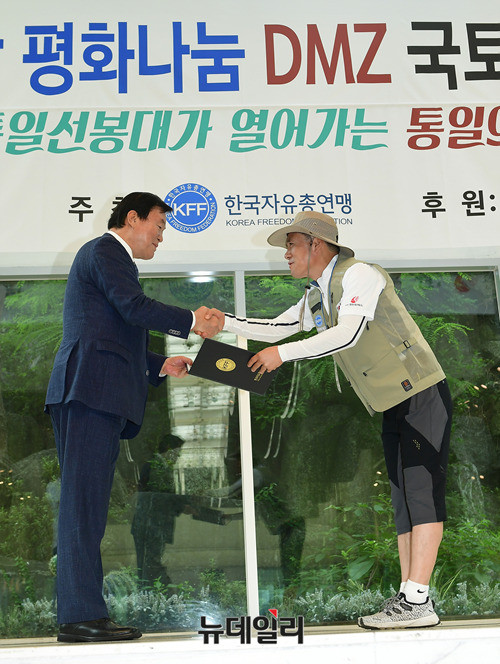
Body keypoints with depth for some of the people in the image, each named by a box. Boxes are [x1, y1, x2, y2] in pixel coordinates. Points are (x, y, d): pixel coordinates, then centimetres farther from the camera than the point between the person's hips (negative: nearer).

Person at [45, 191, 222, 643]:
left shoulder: (112, 258, 32)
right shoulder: (105, 250, 2)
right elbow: (135, 307, -14)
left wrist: (162, 366, 20)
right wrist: (192, 322, -5)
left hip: (98, 395, 10)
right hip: (93, 388, -10)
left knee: (87, 504, 5)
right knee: (84, 501, -12)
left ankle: (86, 615, 8)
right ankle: (81, 615, -11)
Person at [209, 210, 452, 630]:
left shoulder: (358, 276, -14)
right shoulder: (316, 297, 14)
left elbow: (349, 333, -28)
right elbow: (275, 328, 22)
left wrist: (284, 353, -29)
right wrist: (226, 322, 10)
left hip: (423, 395, -9)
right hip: (394, 407, 9)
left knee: (422, 490, -14)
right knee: (402, 498, 5)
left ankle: (417, 601, -17)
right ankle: (408, 599, 8)